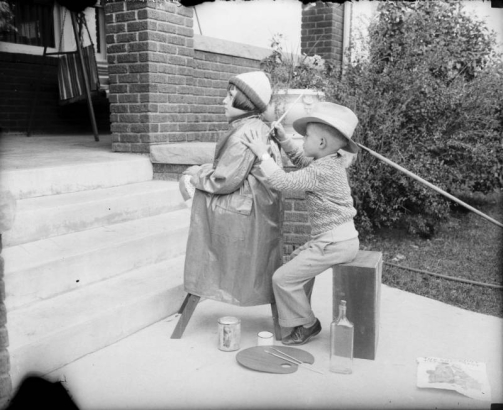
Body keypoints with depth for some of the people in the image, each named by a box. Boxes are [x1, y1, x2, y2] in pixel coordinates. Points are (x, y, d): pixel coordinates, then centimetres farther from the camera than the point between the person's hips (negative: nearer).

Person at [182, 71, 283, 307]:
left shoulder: (244, 135, -21)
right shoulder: (258, 129, 10)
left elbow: (224, 181, -20)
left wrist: (196, 175, -5)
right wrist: (200, 172, 6)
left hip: (244, 210, -10)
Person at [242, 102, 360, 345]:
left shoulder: (322, 171, -21)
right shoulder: (333, 162, 10)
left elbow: (283, 182, -24)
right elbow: (301, 160, 25)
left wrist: (262, 153, -17)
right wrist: (283, 139, 15)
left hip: (334, 243, -10)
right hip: (339, 239, 10)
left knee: (284, 278, -6)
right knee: (298, 259, 28)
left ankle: (306, 325, 12)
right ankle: (302, 314, 38)